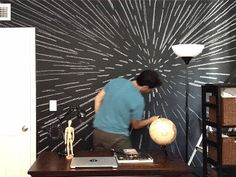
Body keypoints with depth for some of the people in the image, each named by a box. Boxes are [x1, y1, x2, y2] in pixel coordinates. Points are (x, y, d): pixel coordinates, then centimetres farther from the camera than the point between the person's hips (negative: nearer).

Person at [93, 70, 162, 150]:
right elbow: (135, 125, -2)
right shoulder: (138, 100, -16)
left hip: (98, 131, 7)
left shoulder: (116, 81, -1)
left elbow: (98, 99, 8)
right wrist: (151, 120, 15)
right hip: (117, 136, -6)